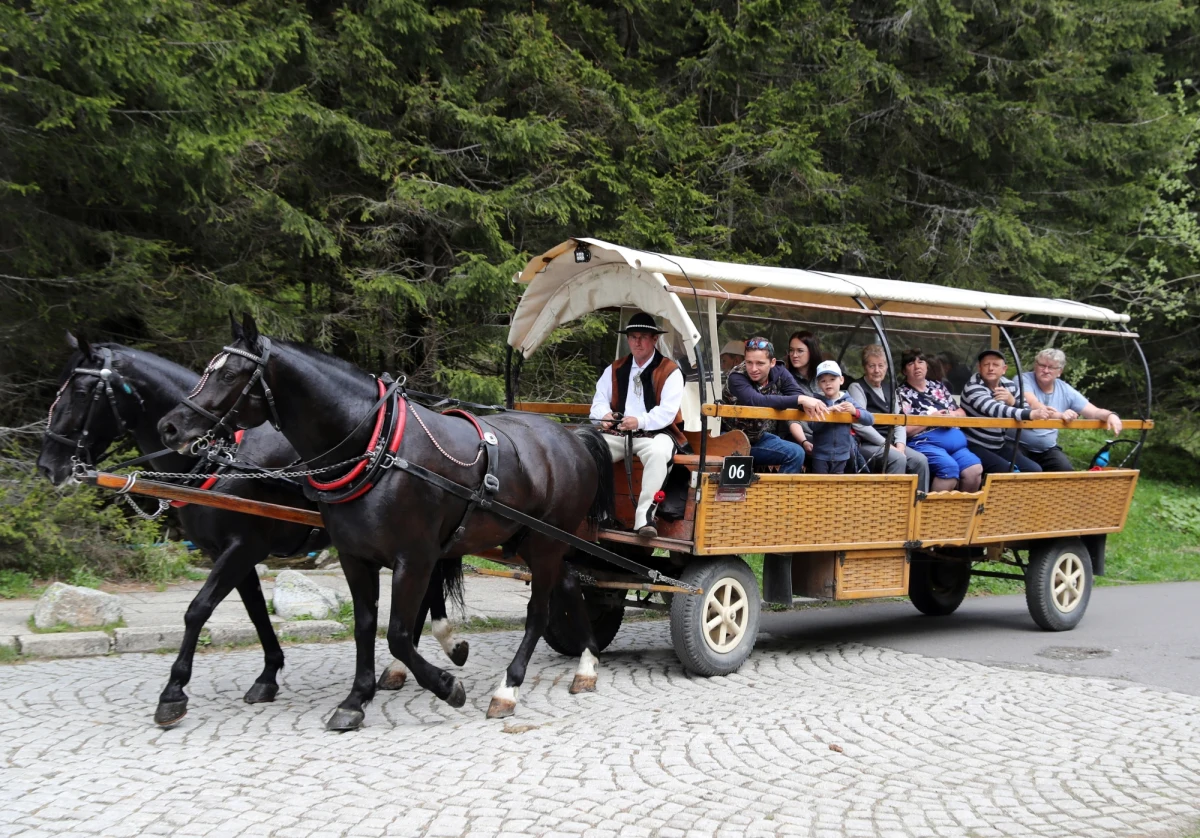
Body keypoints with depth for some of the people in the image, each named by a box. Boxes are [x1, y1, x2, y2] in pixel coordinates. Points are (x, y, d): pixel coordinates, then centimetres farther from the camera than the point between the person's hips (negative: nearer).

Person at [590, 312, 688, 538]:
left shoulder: (670, 371, 0)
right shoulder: (614, 370, 16)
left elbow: (667, 412, -11)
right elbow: (599, 401, 9)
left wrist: (640, 421, -26)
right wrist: (605, 415, -15)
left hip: (655, 434, -4)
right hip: (617, 434, 4)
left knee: (658, 453, -39)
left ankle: (644, 516, -37)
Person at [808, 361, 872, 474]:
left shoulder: (848, 401, 3)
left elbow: (870, 420, -2)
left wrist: (855, 412, -20)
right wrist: (828, 411, -27)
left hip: (841, 455, 2)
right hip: (820, 455, -2)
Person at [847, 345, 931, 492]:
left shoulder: (889, 388, 19)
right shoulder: (857, 388, -3)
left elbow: (899, 421, 14)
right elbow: (860, 425, -15)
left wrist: (900, 444, -6)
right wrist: (886, 444, -16)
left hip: (890, 444, 7)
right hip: (866, 445, -7)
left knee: (920, 460, -17)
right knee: (898, 459, -31)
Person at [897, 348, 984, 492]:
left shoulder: (938, 386, 23)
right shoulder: (902, 394, 7)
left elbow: (961, 413, 25)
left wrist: (953, 415, 2)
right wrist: (930, 419, -8)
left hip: (954, 441, 5)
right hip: (924, 442, -5)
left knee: (975, 469, -22)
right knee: (949, 467, -33)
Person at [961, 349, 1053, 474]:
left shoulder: (1009, 385, 5)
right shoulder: (973, 387, -18)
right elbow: (996, 410, -35)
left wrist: (1013, 401, -22)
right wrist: (1032, 414, -46)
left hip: (999, 446, 7)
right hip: (975, 447, -7)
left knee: (1034, 470, -6)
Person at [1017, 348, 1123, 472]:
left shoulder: (1066, 391, 6)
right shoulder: (1024, 380, -9)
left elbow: (1094, 412, 5)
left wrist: (1110, 415, -18)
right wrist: (1059, 415, -42)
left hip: (1048, 449, 5)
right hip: (1018, 445, -5)